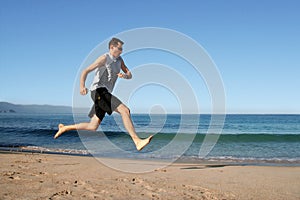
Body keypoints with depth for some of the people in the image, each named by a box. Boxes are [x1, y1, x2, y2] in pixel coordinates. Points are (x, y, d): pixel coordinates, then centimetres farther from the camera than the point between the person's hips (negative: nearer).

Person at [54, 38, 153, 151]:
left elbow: (129, 75, 14)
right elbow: (85, 71, -9)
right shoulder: (104, 59, -7)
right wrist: (82, 86, -26)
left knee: (93, 127, 10)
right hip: (99, 91, -9)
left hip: (105, 94, 9)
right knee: (124, 110, -23)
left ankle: (64, 128, 25)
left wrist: (125, 75, -11)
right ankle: (137, 141, -27)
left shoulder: (119, 60, 16)